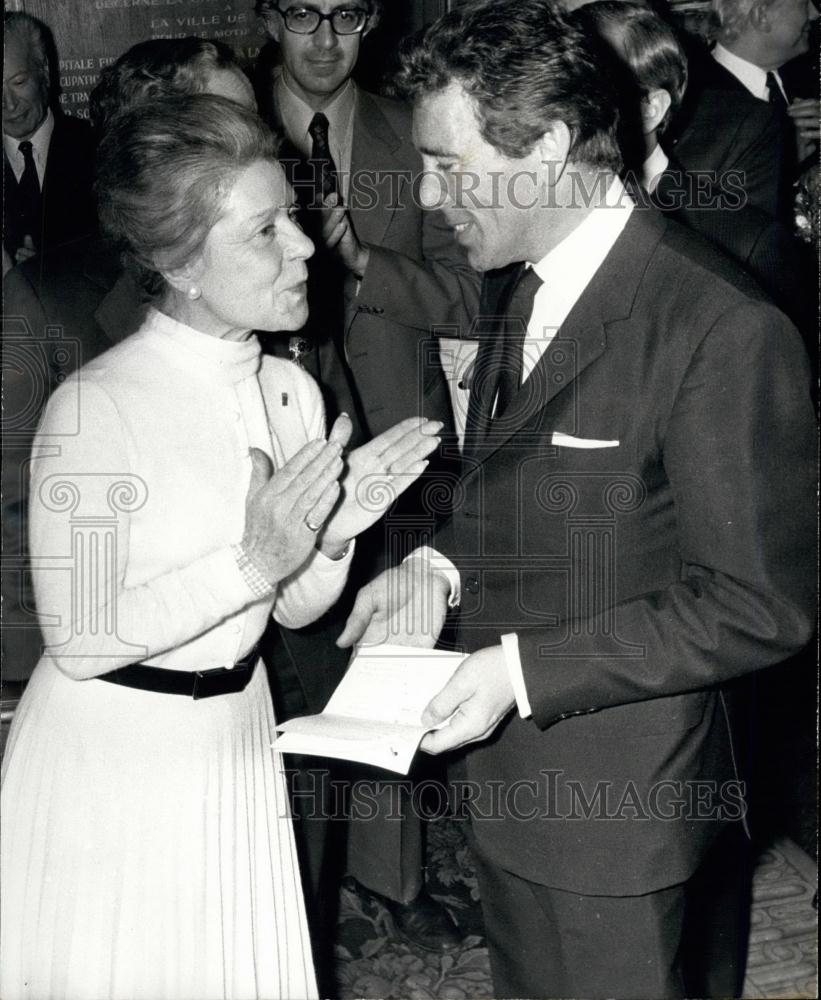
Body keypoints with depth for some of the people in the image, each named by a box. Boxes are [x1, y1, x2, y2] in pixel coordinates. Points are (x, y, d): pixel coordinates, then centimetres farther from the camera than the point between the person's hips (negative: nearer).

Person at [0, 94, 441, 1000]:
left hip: (235, 745, 6)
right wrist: (251, 560, -27)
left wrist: (335, 531, -14)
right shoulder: (94, 407, -21)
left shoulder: (292, 392, -2)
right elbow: (78, 641, -19)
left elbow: (295, 608, 7)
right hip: (108, 760, -6)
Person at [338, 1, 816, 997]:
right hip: (504, 766, 8)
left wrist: (525, 668, -23)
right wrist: (441, 563, -3)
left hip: (613, 802, -8)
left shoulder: (722, 330, -24)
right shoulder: (512, 283, 4)